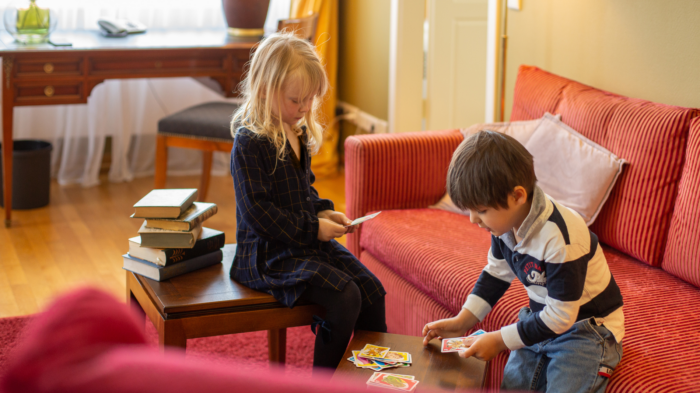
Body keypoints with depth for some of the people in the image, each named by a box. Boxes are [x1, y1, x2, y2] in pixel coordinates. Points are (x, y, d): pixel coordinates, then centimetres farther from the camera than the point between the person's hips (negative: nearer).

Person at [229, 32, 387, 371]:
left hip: (310, 241, 9)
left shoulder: (300, 133, 10)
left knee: (371, 290, -2)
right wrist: (312, 228, -19)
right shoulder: (249, 143, -18)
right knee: (345, 297, -22)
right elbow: (257, 211, -21)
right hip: (269, 254, -9)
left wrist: (324, 211, 3)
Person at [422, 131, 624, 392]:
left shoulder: (560, 238, -31)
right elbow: (496, 274, 10)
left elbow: (561, 317, -25)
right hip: (542, 320, 7)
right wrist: (462, 321, 0)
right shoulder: (506, 221, -8)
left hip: (587, 329, -7)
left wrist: (500, 341, -20)